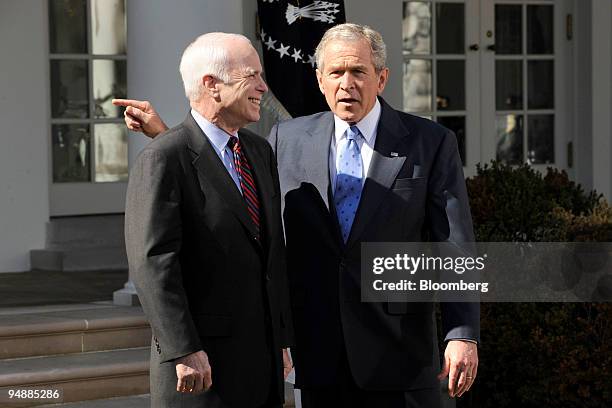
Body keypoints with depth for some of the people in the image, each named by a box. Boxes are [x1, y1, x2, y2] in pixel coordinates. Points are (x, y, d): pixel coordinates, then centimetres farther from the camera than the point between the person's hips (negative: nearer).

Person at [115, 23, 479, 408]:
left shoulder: (431, 143, -1)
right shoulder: (289, 138, 8)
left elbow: (455, 247, -4)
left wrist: (464, 334, -12)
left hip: (399, 351, -2)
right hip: (320, 352, 3)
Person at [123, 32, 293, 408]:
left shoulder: (261, 152, 14)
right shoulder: (164, 159, -11)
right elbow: (152, 262, -16)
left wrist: (282, 339, 16)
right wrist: (184, 352, -21)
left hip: (263, 359, 7)